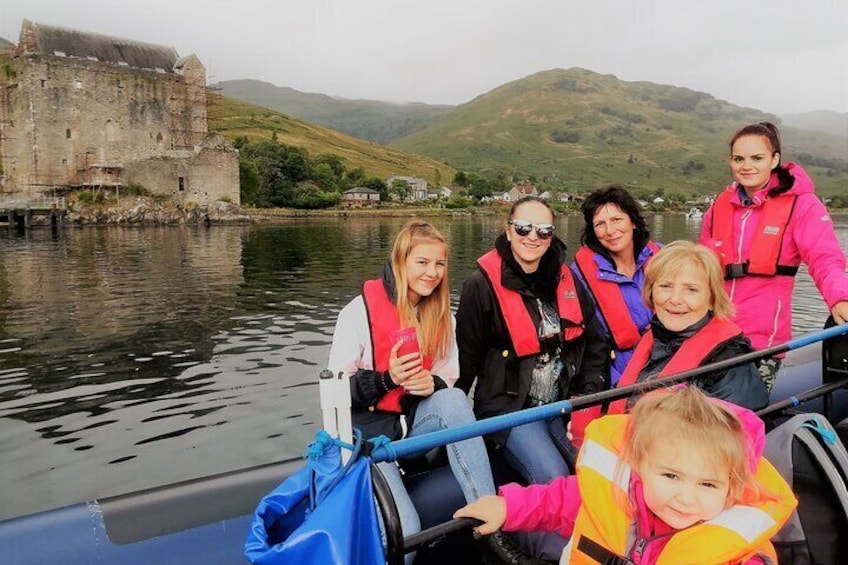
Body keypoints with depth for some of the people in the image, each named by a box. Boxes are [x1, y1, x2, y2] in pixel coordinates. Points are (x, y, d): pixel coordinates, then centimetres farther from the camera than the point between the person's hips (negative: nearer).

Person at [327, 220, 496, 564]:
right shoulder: (360, 311, -13)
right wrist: (387, 379, -27)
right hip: (367, 429, -4)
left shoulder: (441, 315, 3)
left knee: (454, 399, -30)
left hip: (414, 420, 5)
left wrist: (433, 383, -17)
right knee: (404, 531, -26)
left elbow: (449, 377, 7)